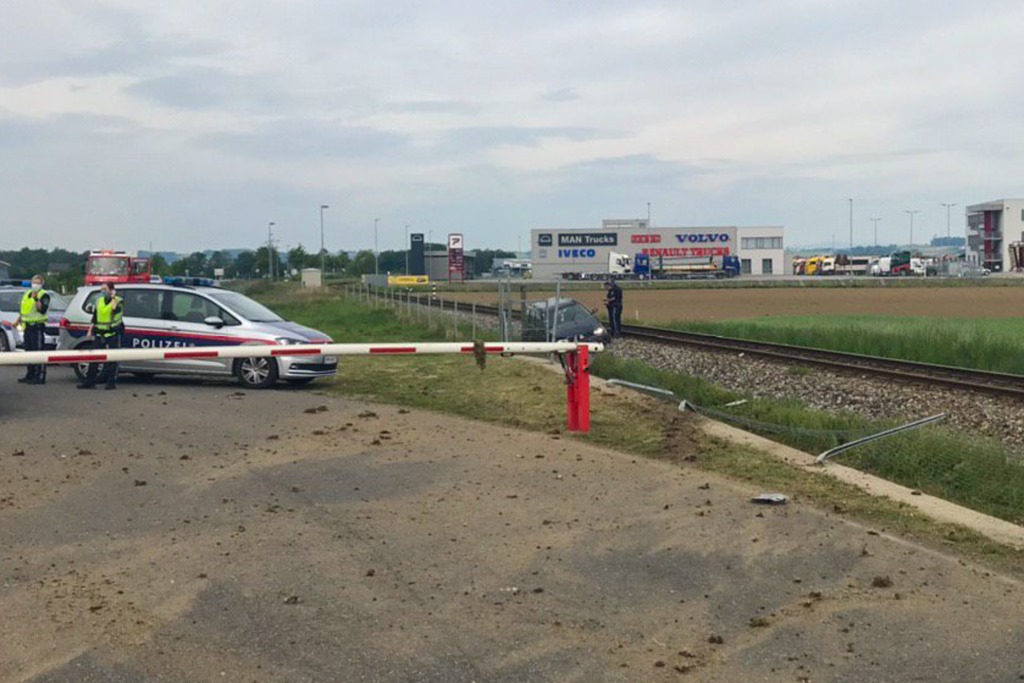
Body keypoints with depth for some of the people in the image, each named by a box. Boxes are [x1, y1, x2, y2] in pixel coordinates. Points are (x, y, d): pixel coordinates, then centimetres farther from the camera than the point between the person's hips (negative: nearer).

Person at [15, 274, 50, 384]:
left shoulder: (44, 295, -6)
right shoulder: (27, 294, 19)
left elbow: (42, 309, -21)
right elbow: (23, 309, 29)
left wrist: (36, 299, -27)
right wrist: (18, 320, 22)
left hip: (37, 327, -9)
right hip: (27, 326, 9)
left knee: (38, 352, -11)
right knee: (29, 351, 13)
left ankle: (40, 376, -12)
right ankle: (30, 374, 21)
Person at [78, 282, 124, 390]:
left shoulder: (118, 301, -5)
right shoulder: (99, 301, 12)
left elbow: (115, 309, -28)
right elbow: (94, 317, 17)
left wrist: (113, 297, -21)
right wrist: (90, 330, 12)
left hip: (113, 334, -5)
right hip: (100, 334, 5)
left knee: (112, 358, 0)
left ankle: (111, 382, 5)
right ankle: (89, 381, 10)